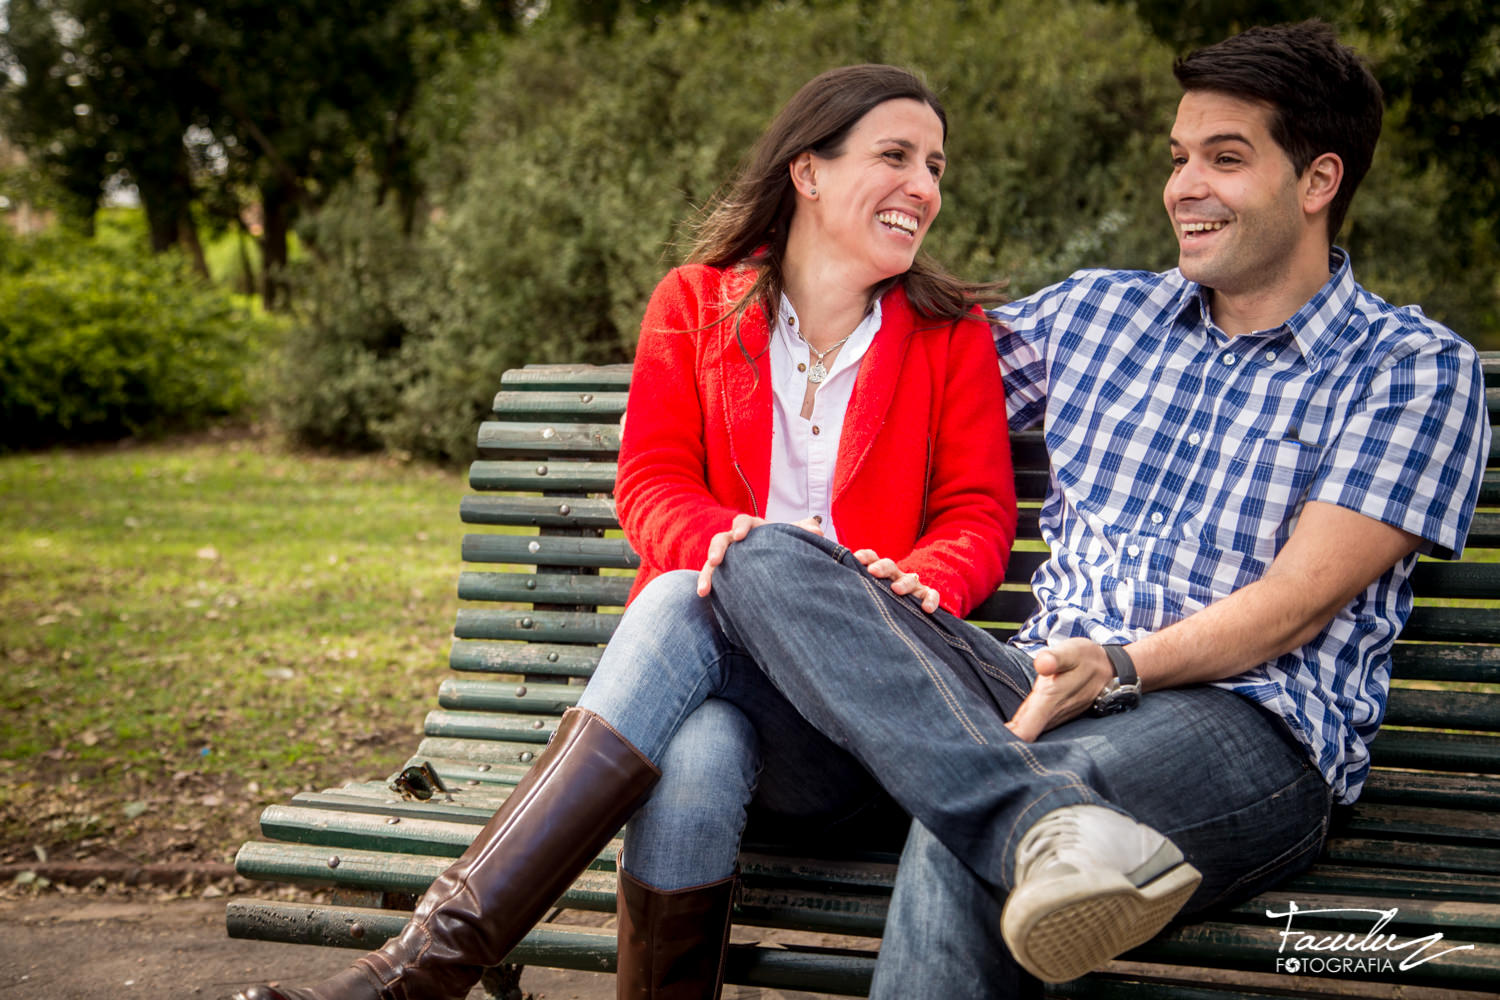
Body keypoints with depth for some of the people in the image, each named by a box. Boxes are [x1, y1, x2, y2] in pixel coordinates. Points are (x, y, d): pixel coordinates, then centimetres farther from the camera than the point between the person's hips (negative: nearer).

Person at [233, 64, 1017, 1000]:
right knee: (697, 756, -39)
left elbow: (980, 518, 7)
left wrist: (919, 582, -18)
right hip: (703, 680, 1)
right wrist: (724, 540, -21)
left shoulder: (952, 333, 13)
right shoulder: (696, 304, 13)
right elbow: (650, 485, 4)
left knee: (682, 606, -35)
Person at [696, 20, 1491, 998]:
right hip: (1041, 695, 6)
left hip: (1246, 726, -6)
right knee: (767, 560, -23)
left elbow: (1298, 601, -5)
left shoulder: (1415, 367, 7)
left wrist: (1122, 666, -19)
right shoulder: (1100, 311, 23)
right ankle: (1044, 827, -45)